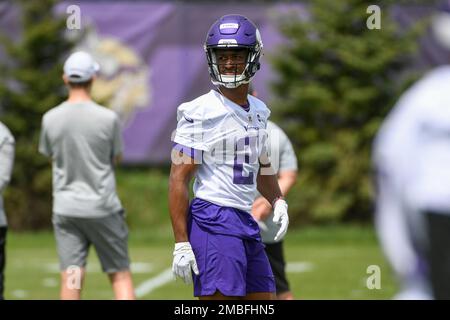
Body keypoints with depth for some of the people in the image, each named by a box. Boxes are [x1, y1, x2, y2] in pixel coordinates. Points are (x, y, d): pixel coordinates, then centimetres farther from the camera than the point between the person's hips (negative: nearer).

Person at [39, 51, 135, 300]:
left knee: (70, 279, 0)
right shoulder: (108, 118, -10)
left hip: (65, 207, 2)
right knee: (120, 274, 7)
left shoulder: (51, 119, -3)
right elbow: (115, 158, 4)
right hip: (102, 208, -2)